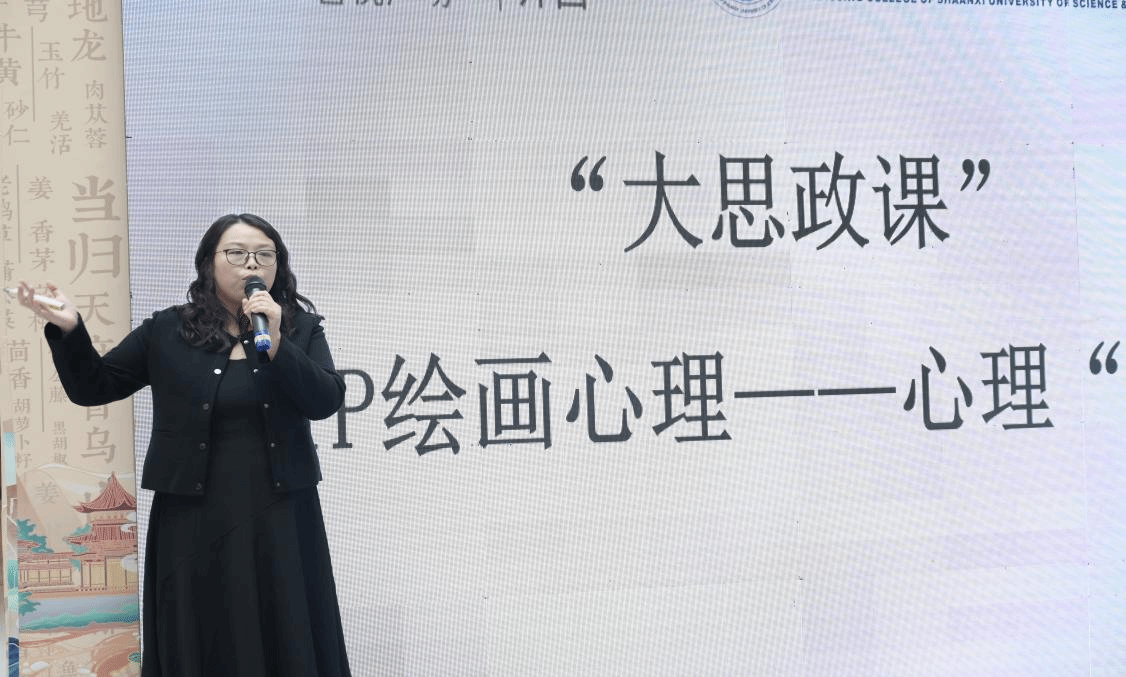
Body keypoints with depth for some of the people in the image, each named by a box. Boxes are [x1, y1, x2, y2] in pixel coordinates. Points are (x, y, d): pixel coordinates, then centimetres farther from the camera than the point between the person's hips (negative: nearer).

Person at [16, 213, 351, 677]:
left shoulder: (301, 329, 4)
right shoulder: (166, 331, 3)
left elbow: (326, 401, -9)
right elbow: (92, 388, 6)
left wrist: (276, 343, -20)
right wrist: (68, 329, -11)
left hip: (280, 521, 1)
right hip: (194, 524, 0)